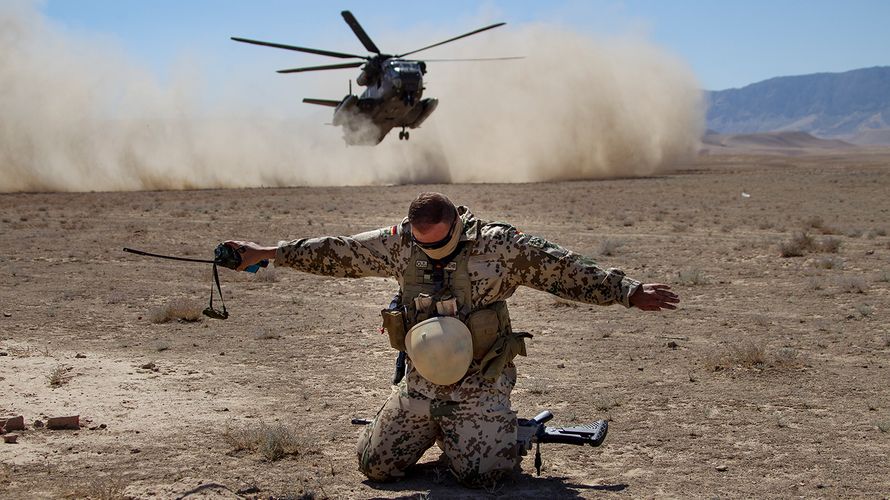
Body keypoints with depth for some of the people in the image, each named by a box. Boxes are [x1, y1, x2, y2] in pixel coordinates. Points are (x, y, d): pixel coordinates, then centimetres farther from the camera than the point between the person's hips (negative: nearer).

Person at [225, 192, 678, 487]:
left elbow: (565, 271, -9)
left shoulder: (498, 245, -11)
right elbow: (335, 253, 6)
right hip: (420, 386, 4)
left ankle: (500, 430, 18)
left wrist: (628, 292, -13)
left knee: (481, 474, -19)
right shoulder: (398, 244, -2)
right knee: (375, 467, 3)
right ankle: (439, 431, 31)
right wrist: (264, 253, 6)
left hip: (479, 387, -4)